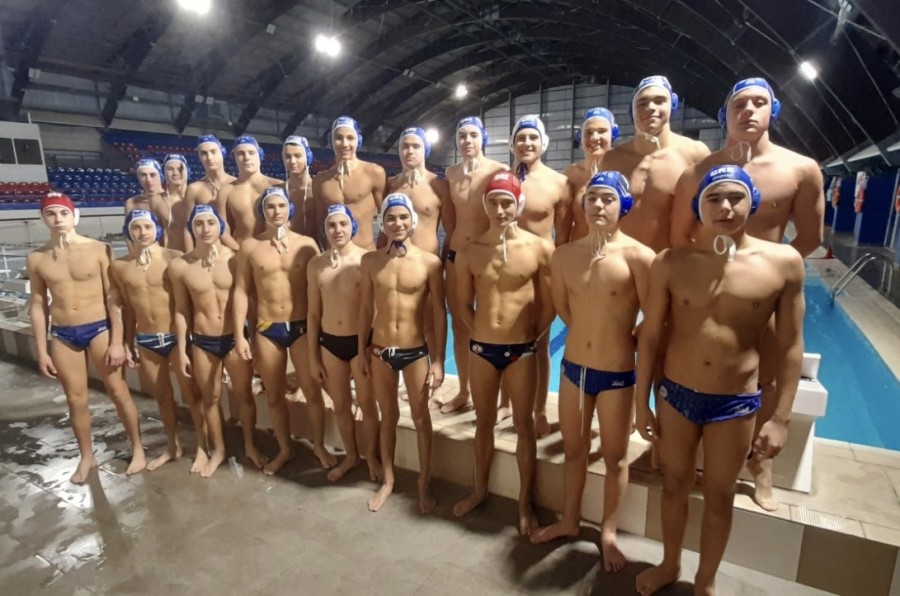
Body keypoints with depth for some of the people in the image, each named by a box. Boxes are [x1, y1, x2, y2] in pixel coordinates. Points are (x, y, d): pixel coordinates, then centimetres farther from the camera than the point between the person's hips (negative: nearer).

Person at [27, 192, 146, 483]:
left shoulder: (98, 250, -8)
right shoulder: (36, 258, 2)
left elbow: (113, 297, -7)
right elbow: (38, 304, 8)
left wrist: (117, 341, -9)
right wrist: (42, 350, 6)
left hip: (99, 329, -3)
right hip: (62, 335, 3)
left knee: (118, 391, 6)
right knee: (76, 399, 13)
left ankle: (138, 448, 22)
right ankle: (86, 457, 30)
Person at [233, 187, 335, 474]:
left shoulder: (306, 244, 0)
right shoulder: (249, 246, 2)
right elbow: (241, 291, 2)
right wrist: (239, 334, -3)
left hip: (303, 327, -1)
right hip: (266, 330, 1)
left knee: (312, 391, 5)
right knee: (274, 396, 13)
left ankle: (319, 445, 27)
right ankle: (285, 449, 32)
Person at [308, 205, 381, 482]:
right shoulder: (316, 264, 2)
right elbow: (313, 312, 7)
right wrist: (313, 356, 7)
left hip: (362, 341, -4)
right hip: (330, 343, 4)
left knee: (367, 403, 10)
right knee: (341, 404, 17)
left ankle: (371, 456, 33)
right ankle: (351, 456, 38)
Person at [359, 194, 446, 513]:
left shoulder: (429, 262, -10)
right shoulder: (370, 261, -1)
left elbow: (439, 314, -7)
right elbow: (366, 308, 6)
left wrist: (438, 360, -8)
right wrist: (361, 350, 7)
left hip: (415, 352, -2)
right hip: (380, 351, 2)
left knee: (421, 418, 11)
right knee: (388, 417, 17)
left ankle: (424, 482, 31)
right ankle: (388, 480, 36)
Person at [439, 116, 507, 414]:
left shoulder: (498, 171, -8)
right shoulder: (451, 172, 7)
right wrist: (448, 245, 13)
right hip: (455, 255, 5)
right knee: (459, 325, 12)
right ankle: (463, 391, 27)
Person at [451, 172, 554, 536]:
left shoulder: (540, 248, -7)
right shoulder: (469, 252, 0)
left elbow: (549, 305, -1)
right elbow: (464, 303, 9)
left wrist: (529, 337, 2)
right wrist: (481, 334, 7)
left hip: (521, 350, -2)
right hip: (481, 348, 3)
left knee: (524, 426, 10)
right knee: (484, 421, 17)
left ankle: (525, 501, 28)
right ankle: (480, 489, 37)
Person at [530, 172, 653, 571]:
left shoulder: (638, 256, -14)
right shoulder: (564, 255, 0)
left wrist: (623, 341, 1)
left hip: (618, 373, -4)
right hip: (573, 367, 4)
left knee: (615, 457, 13)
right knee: (573, 450, 19)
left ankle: (608, 532, 35)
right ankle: (569, 521, 39)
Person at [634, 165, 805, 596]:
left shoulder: (784, 263, -8)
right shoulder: (670, 263, -8)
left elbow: (790, 346, -3)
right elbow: (650, 336, -3)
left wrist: (781, 418, -4)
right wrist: (642, 402, -1)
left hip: (736, 403, -1)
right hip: (674, 394, 1)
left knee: (719, 497, 17)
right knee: (675, 485, 19)